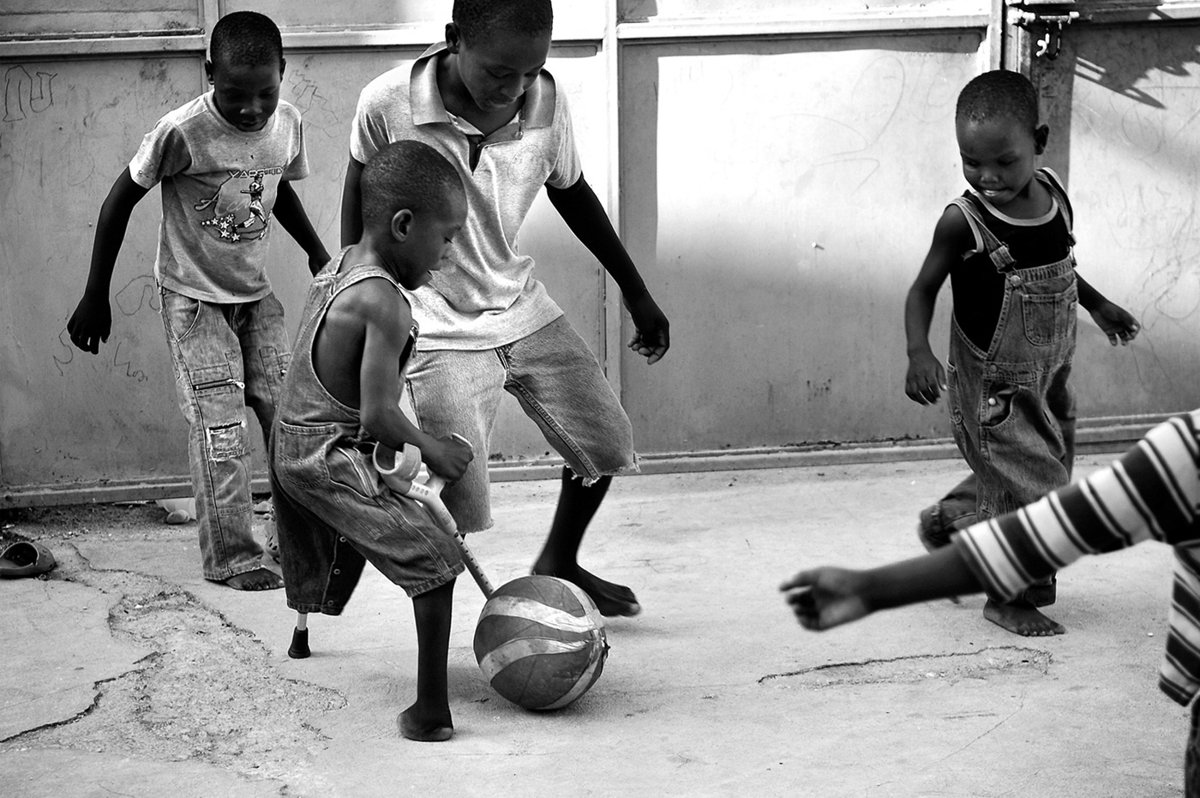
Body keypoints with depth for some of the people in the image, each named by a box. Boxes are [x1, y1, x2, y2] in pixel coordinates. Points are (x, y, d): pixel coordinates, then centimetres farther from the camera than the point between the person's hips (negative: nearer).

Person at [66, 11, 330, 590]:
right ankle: (230, 559, 1)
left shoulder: (287, 124, -8)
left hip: (256, 294, 5)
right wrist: (95, 297, -9)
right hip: (195, 299, -5)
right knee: (220, 429, -8)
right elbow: (120, 202, -12)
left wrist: (317, 251, 3)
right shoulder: (182, 132, -24)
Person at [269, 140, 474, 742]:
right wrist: (431, 449, -7)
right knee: (434, 563, -7)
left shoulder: (337, 268, 6)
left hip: (289, 442, 10)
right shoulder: (386, 305, -23)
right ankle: (432, 710, -9)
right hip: (333, 460, -10)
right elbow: (378, 415, -24)